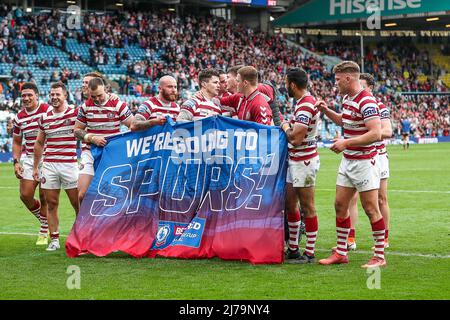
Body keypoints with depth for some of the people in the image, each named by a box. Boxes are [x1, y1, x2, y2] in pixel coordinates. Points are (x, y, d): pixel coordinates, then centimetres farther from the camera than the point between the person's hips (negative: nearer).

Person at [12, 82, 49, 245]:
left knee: (44, 197, -4)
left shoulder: (48, 111, -8)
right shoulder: (19, 118, 8)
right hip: (29, 160, 5)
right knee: (25, 195, -1)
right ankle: (44, 220, 24)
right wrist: (16, 162, 5)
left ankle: (44, 232, 11)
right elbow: (17, 142, 18)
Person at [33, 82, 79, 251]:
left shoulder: (75, 113, -2)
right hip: (49, 165, 4)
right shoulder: (44, 118, 11)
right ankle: (54, 239, 9)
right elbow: (39, 143, 19)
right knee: (51, 203, 3)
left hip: (69, 165, -3)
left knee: (77, 203, 0)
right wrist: (35, 167, 18)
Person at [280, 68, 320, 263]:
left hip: (304, 162, -10)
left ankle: (309, 254, 2)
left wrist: (285, 128, -8)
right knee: (289, 204, 15)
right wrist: (289, 127, 6)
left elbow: (295, 139, -25)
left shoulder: (305, 106, -21)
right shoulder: (303, 102, 12)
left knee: (307, 208, -4)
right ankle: (293, 249, 23)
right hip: (296, 160, 10)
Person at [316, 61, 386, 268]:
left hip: (364, 162, -9)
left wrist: (346, 142, -26)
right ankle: (341, 253, 17)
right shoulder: (347, 98, 9)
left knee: (371, 209, -4)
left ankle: (380, 256, 4)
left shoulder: (366, 102, -20)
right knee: (340, 205, 10)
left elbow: (376, 133, -27)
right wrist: (326, 111, 13)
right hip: (347, 161, 9)